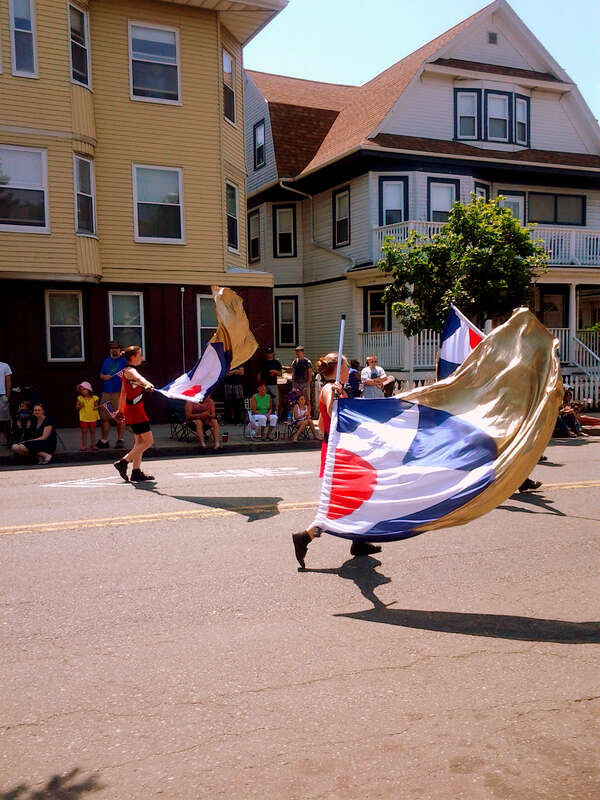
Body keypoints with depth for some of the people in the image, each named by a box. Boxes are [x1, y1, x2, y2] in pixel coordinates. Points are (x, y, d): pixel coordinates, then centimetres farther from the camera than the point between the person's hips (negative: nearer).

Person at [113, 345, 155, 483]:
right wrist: (147, 384, -61)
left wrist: (120, 410, 30)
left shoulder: (127, 371, 15)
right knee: (148, 441, -8)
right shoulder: (130, 370, -15)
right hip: (135, 410, -10)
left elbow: (123, 392, 23)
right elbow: (138, 377, -40)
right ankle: (123, 462, -8)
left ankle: (137, 473, 14)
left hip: (131, 409, 10)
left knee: (139, 442, 12)